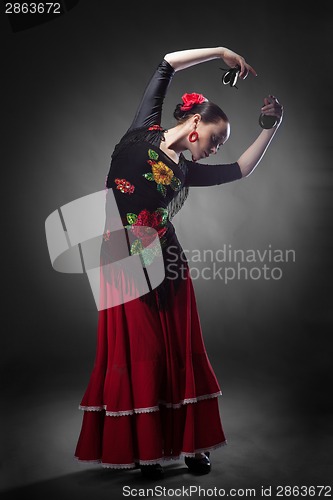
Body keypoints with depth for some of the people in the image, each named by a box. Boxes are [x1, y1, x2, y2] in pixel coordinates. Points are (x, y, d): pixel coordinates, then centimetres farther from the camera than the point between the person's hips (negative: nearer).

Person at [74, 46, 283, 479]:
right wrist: (221, 52, 8)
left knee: (180, 350, 6)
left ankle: (189, 443, 19)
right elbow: (166, 64, 5)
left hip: (167, 262, 4)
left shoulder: (186, 170, 13)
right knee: (139, 351, 1)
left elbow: (241, 169, 16)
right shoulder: (144, 129, 4)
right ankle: (144, 449, 13)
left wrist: (272, 127, 15)